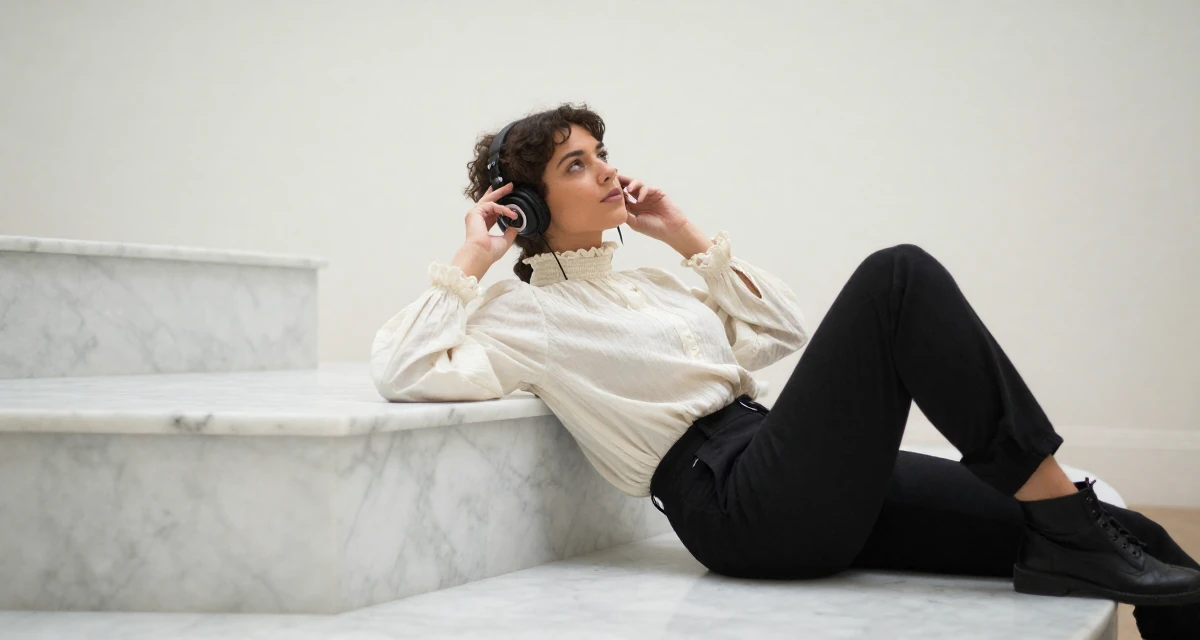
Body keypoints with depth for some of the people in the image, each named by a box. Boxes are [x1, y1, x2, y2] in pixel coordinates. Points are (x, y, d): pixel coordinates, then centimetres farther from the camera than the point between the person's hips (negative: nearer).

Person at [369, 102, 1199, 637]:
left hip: (800, 483, 8)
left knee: (1054, 525, -8)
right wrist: (471, 261, -4)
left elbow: (781, 328, 26)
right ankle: (1072, 521, -22)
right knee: (898, 277, -22)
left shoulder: (646, 281, 25)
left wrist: (686, 235, 22)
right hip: (736, 504, -8)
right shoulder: (522, 312, 4)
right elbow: (402, 370, -12)